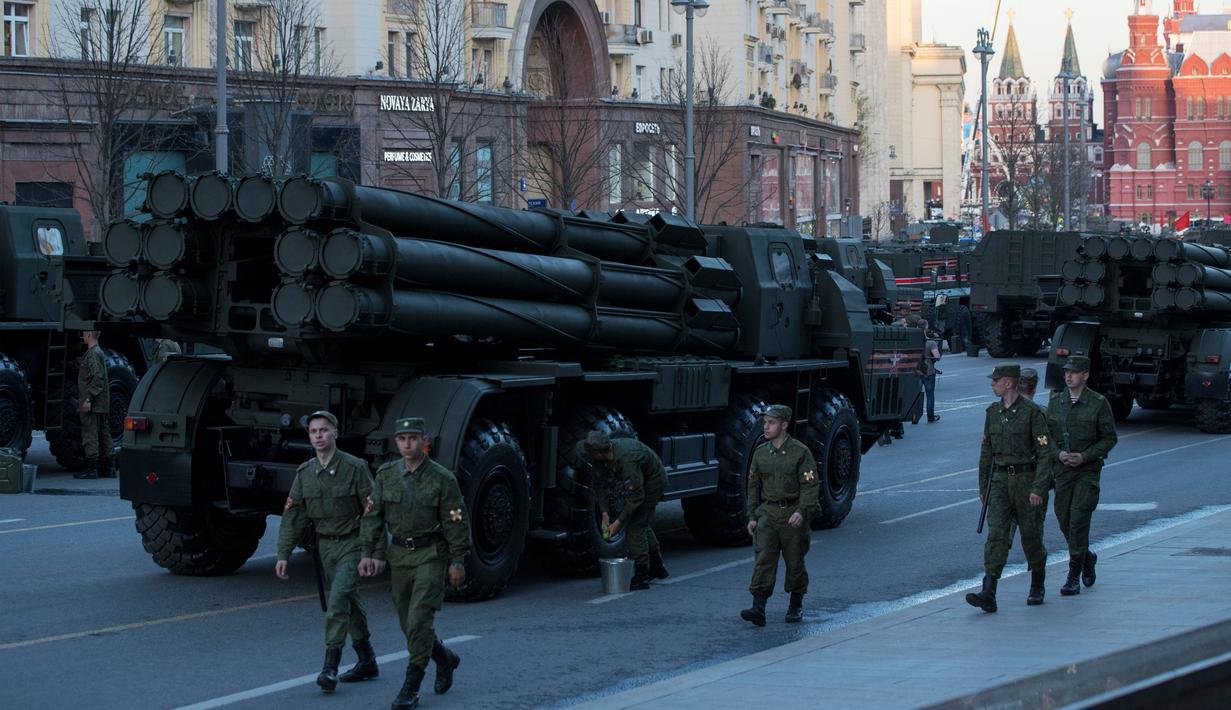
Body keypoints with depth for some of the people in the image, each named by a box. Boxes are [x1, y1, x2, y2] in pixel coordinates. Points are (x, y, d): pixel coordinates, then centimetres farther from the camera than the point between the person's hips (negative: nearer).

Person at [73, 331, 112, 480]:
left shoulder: (93, 354, -13)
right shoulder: (99, 353, 19)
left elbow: (97, 378, -21)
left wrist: (88, 399, -23)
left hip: (91, 405, -10)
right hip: (102, 405, 10)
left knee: (90, 435, -9)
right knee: (103, 434, 10)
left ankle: (91, 468, -10)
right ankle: (107, 468, 14)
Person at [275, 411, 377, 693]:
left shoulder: (354, 467, -12)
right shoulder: (305, 473, 3)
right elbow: (293, 517, 5)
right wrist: (283, 555, -1)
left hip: (351, 543, -6)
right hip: (325, 545, 6)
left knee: (338, 600, -17)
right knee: (349, 601, 14)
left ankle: (330, 667, -16)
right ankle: (367, 662, 26)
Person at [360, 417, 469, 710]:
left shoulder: (442, 478, -7)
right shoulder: (386, 475, 3)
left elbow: (456, 522, -5)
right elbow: (373, 516, 6)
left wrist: (458, 561, -7)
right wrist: (369, 553, 0)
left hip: (430, 555, -5)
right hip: (399, 554, 5)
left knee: (419, 620, -13)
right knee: (408, 622, 12)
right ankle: (445, 659, 37)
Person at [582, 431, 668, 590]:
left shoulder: (625, 459, -40)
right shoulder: (601, 457, -17)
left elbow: (636, 496, -35)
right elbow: (601, 485, -6)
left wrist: (619, 522, -32)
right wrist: (605, 513, -15)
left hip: (653, 480, -9)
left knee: (636, 525, -14)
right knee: (643, 524, 20)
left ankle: (641, 577, -9)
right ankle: (657, 567, 36)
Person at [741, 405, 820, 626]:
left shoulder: (800, 452, -7)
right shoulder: (761, 453, 9)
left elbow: (810, 485, -11)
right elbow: (753, 486, 15)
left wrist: (802, 511, -24)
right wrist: (752, 516, 9)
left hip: (793, 514, -3)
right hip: (767, 513, 3)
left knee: (794, 562, 7)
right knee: (764, 560, -10)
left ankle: (796, 606, 25)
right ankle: (758, 608, -17)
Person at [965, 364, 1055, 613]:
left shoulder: (1033, 412, -10)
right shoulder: (993, 412, 9)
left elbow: (1045, 453, -13)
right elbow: (986, 451, 17)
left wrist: (1038, 488, -19)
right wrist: (983, 486, 17)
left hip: (1027, 480, -5)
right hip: (1000, 480, 5)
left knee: (1031, 535, 7)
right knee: (996, 534, -7)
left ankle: (1037, 588, 28)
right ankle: (988, 594, -16)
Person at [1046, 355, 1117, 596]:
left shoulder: (1099, 403, -4)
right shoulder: (1055, 402, 7)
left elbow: (1109, 438, -2)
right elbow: (1046, 434, 11)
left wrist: (1085, 456, -13)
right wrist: (1058, 454, -8)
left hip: (1088, 470, -4)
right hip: (1062, 469, 4)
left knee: (1079, 519, -11)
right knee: (1064, 520, 7)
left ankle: (1074, 577, -6)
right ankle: (1087, 558, 33)